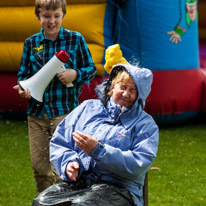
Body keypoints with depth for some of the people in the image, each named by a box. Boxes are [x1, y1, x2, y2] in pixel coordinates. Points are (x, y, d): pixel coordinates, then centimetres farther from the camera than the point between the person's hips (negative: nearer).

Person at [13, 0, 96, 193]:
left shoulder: (75, 39, 2)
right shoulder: (31, 43, 9)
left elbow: (91, 69, 7)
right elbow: (23, 73, 15)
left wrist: (75, 74, -13)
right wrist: (23, 87, -6)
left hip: (64, 111, -3)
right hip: (36, 112, 3)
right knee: (39, 166, 7)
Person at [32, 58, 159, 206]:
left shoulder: (145, 124, 8)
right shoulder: (88, 107, 19)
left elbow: (138, 165, -8)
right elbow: (58, 142, 18)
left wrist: (98, 150, -16)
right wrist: (68, 162, -4)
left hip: (118, 187, -3)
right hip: (76, 183, 3)